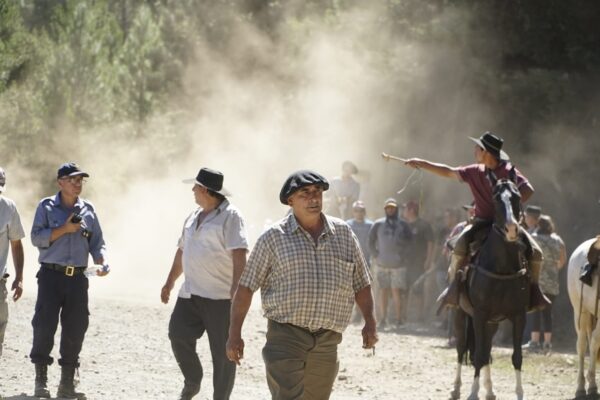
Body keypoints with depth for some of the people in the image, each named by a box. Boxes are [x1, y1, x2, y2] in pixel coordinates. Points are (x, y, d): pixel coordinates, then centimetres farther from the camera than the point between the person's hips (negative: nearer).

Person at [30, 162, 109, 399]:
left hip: (78, 277, 3)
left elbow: (97, 243, 13)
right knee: (44, 326, -9)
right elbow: (37, 238, -7)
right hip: (51, 275, -3)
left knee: (76, 328, 3)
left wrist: (102, 262, -6)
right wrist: (65, 229, -15)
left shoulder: (88, 209, 12)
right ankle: (41, 379, 1)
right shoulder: (47, 207, 2)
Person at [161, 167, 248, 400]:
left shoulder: (230, 216, -9)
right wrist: (170, 283, 26)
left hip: (219, 297, -7)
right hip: (190, 294, 7)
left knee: (222, 352, -1)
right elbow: (182, 252, 27)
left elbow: (239, 256, -17)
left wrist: (236, 292, -24)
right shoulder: (194, 218, 17)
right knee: (178, 335, -2)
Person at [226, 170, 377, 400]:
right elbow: (246, 286, 1)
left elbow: (361, 283, 16)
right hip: (285, 336, -4)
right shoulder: (274, 238, 0)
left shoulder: (343, 233, 10)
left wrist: (369, 322, 4)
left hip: (327, 341, 4)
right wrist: (235, 333, -3)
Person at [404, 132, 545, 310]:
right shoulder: (476, 172, 5)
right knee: (461, 246, -25)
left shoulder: (509, 171, -7)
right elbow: (448, 172, 13)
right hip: (483, 224, 2)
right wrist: (422, 164, 10)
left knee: (535, 253, -18)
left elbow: (527, 190, -16)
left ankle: (533, 288, 5)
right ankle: (453, 287, -7)